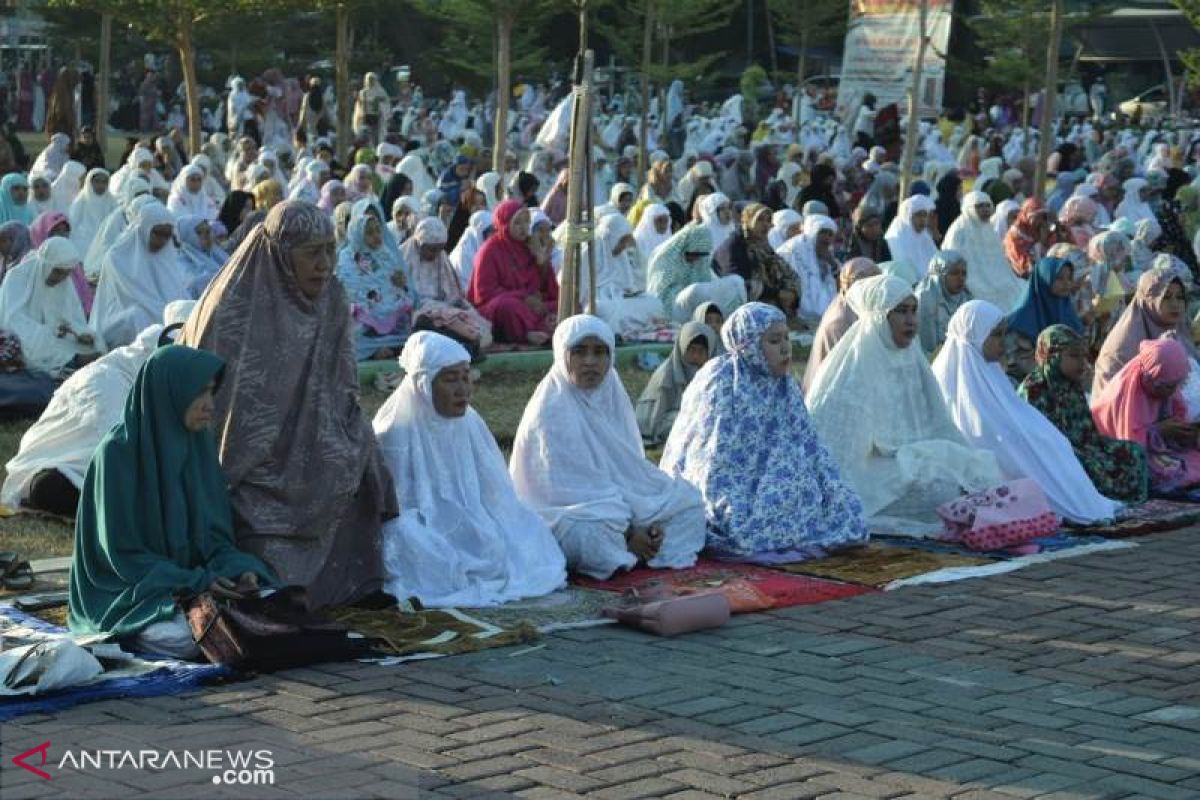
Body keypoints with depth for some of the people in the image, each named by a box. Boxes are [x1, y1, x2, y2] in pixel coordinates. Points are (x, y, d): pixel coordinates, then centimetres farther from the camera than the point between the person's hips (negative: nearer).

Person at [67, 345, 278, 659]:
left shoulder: (197, 445, 5)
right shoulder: (119, 452, -15)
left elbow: (213, 534, 7)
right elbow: (123, 552, -14)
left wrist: (238, 570, -14)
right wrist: (198, 582, -21)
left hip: (192, 581, 6)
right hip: (127, 592, -6)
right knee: (186, 638, -34)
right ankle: (136, 633, -3)